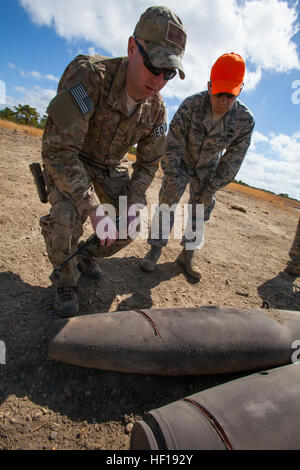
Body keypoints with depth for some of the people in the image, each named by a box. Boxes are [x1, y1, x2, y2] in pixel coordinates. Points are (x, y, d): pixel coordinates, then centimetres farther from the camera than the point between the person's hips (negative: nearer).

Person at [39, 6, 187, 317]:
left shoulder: (157, 110, -13)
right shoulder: (88, 75, -31)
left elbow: (148, 162, -1)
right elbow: (58, 149, -35)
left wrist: (133, 203, -17)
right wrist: (95, 209, -39)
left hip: (111, 165, 5)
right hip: (67, 161, -5)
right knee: (67, 216, -32)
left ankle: (87, 256, 27)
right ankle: (64, 280, 0)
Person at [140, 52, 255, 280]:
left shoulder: (245, 120, -23)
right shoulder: (190, 106, -29)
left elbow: (233, 160, -13)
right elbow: (173, 146, -23)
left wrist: (212, 188, -12)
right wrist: (174, 181, -23)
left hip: (207, 168, 2)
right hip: (180, 162, -2)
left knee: (201, 211, 3)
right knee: (167, 202, -9)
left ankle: (188, 254, 18)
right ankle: (156, 249, 5)